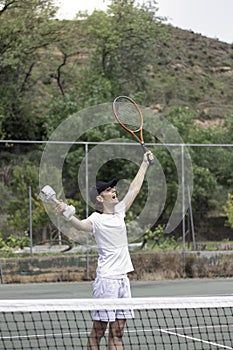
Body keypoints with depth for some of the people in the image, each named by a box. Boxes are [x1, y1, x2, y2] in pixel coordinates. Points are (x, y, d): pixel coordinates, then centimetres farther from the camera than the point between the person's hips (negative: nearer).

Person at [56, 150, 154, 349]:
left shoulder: (119, 212, 12)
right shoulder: (97, 219, -8)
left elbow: (134, 188, 24)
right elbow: (82, 225, -31)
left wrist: (145, 163, 30)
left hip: (123, 278, 7)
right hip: (107, 279, -7)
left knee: (117, 332, 7)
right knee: (98, 330, -5)